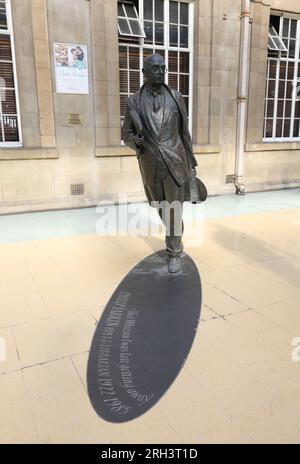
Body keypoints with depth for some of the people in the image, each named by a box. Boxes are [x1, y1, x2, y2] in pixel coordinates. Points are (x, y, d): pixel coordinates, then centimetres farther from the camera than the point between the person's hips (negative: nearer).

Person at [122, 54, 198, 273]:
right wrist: (135, 141, -21)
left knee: (174, 211, -2)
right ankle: (175, 237, 44)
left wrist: (191, 163, 7)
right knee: (163, 209, 17)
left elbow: (184, 133, 5)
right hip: (151, 167, 2)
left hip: (175, 164, -1)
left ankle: (175, 253, 15)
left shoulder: (176, 97, 1)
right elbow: (126, 134, 4)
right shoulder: (134, 101, -1)